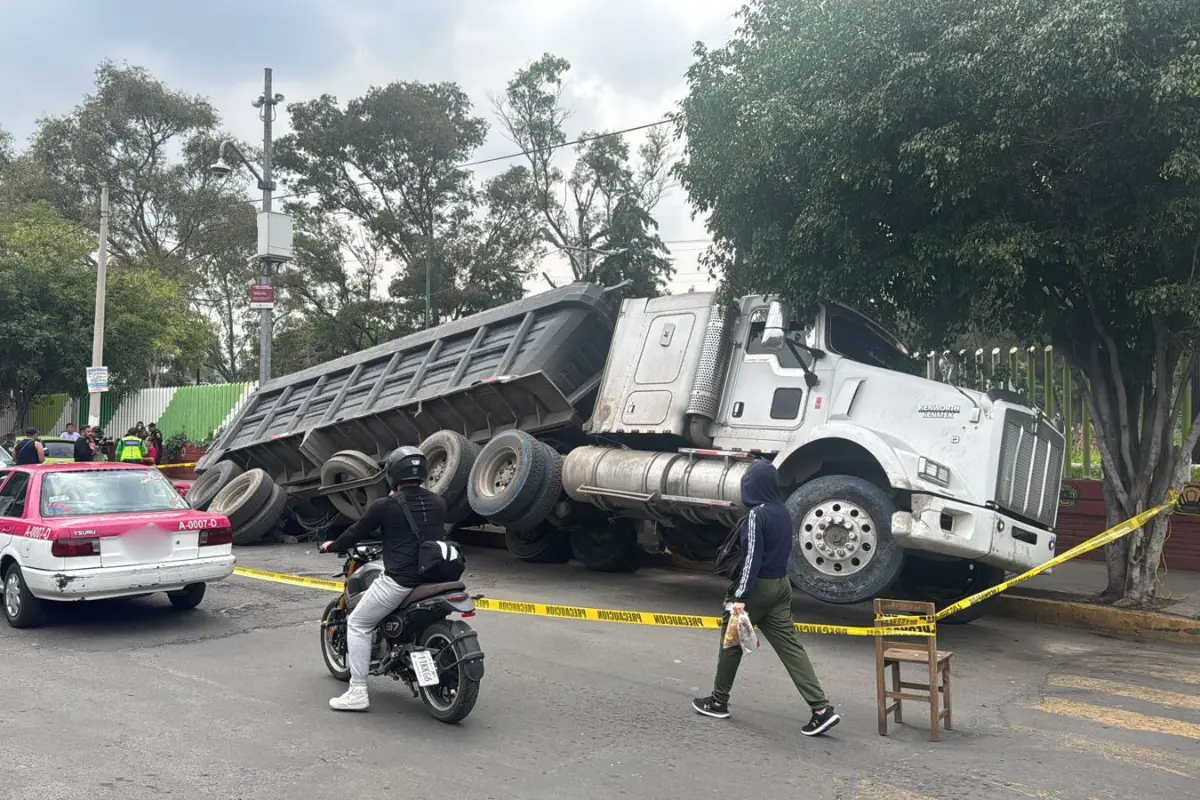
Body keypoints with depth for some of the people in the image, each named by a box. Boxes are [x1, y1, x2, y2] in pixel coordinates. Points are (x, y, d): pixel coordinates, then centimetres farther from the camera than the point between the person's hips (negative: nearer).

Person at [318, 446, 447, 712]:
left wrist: (332, 546, 23)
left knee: (357, 624, 10)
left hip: (400, 580, -6)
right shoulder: (438, 503, 7)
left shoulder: (384, 506, -8)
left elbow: (356, 533, 4)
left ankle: (357, 692, 5)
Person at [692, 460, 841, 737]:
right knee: (789, 645, 4)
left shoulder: (757, 515, -17)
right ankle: (821, 709, -4)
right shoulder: (784, 512, 9)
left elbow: (752, 557, -21)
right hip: (781, 585, 8)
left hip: (759, 587, -8)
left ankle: (719, 702, 21)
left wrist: (740, 596, -21)